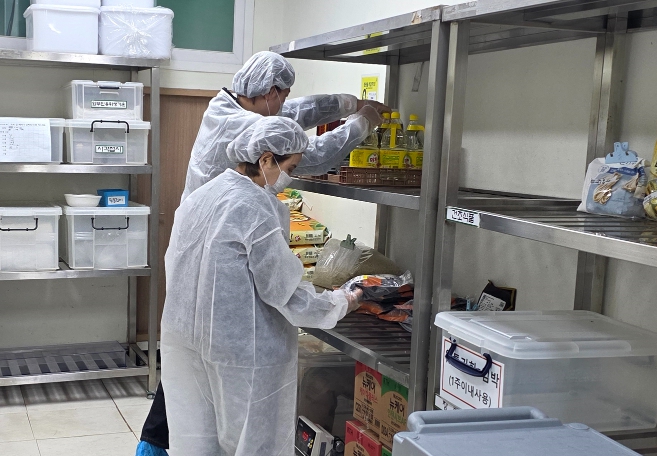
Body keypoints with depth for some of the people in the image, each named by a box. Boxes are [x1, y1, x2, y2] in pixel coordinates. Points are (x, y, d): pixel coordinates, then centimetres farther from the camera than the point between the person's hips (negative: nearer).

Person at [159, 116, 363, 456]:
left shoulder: (199, 197, 5)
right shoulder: (257, 209, -19)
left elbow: (174, 265, 13)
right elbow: (285, 293, -16)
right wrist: (341, 303, -2)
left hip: (183, 339, 8)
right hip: (242, 352, -8)